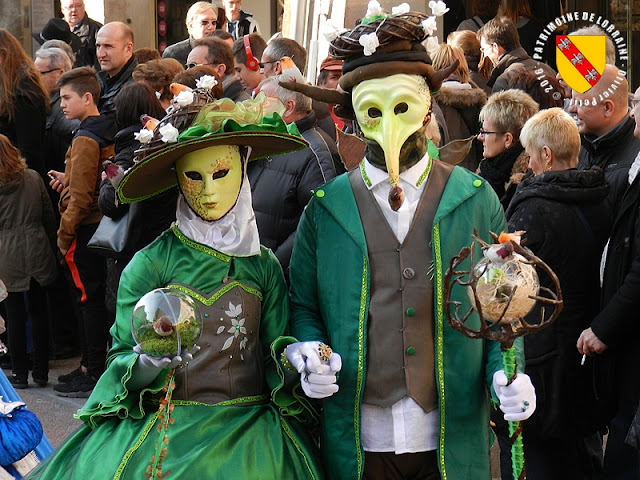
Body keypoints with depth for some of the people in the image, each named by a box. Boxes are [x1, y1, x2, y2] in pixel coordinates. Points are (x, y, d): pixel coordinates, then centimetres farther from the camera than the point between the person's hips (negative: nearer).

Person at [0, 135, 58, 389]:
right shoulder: (33, 178, 0)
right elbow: (49, 216, 5)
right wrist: (50, 247, 15)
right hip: (37, 253, 3)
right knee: (39, 311, 10)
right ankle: (41, 371, 15)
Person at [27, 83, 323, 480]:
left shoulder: (264, 265, 6)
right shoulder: (152, 263, -1)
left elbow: (277, 360, 6)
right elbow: (121, 360, -1)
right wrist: (146, 364, -21)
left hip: (248, 431, 2)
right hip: (163, 428, -2)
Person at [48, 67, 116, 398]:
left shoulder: (85, 140, -18)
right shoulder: (105, 133, 10)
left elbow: (81, 196, -20)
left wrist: (64, 234, -13)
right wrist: (67, 179, 11)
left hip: (84, 230, -9)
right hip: (100, 224, 9)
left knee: (88, 299, -3)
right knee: (90, 299, 14)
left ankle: (93, 374, 2)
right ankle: (91, 366, 22)